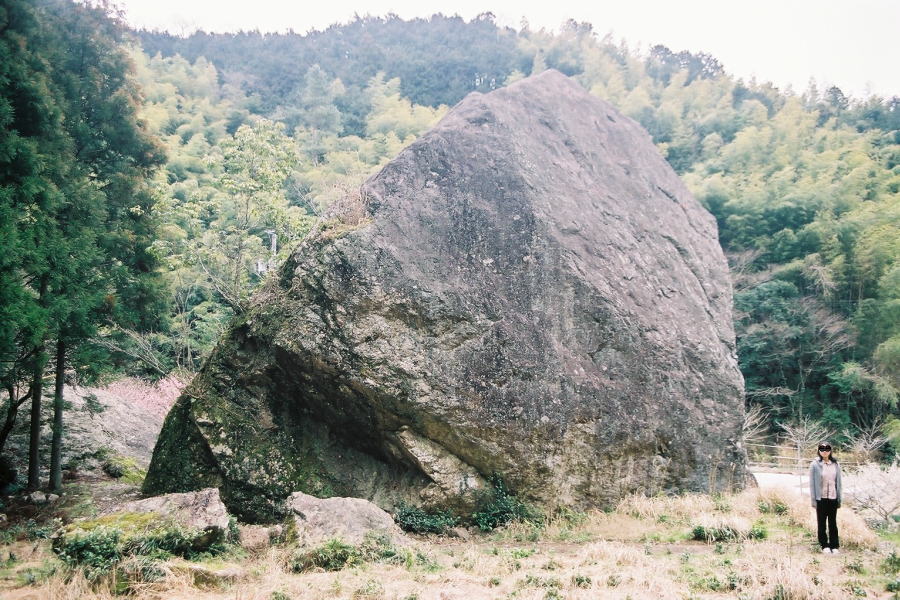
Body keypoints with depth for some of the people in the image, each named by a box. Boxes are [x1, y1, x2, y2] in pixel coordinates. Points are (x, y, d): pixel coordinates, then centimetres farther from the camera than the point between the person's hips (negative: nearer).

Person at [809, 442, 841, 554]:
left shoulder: (835, 465, 5)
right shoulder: (815, 465, -2)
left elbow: (838, 482, 8)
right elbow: (812, 483, -1)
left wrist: (839, 499, 6)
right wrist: (813, 499, -5)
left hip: (833, 498, 2)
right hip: (820, 498, -2)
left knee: (833, 523, 6)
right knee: (822, 523, 5)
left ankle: (834, 545, 12)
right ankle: (824, 545, 13)